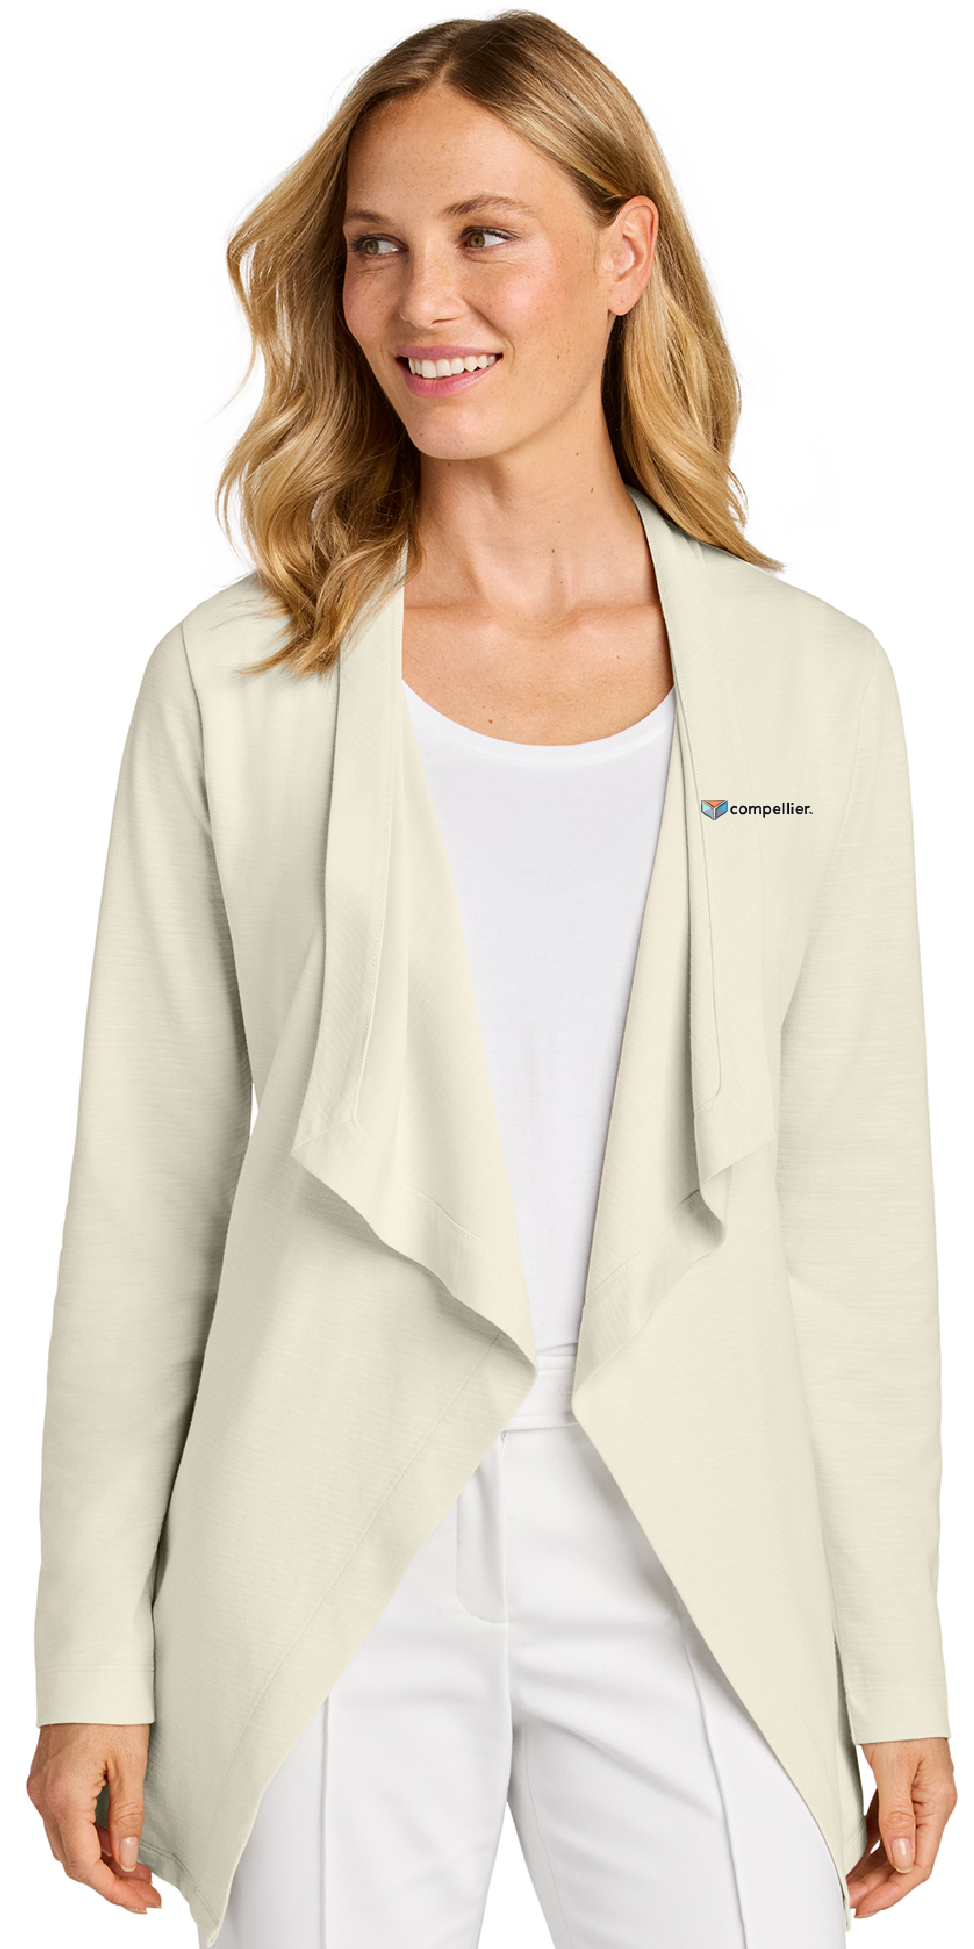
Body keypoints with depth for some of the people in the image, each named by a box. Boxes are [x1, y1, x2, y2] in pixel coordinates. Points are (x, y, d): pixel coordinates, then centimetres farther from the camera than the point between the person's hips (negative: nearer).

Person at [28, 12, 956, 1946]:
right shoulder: (236, 682, 0)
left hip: (698, 1566, 1)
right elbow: (144, 1189, 2)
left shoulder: (810, 681, 3)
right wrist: (95, 1656, 0)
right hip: (332, 1563, 0)